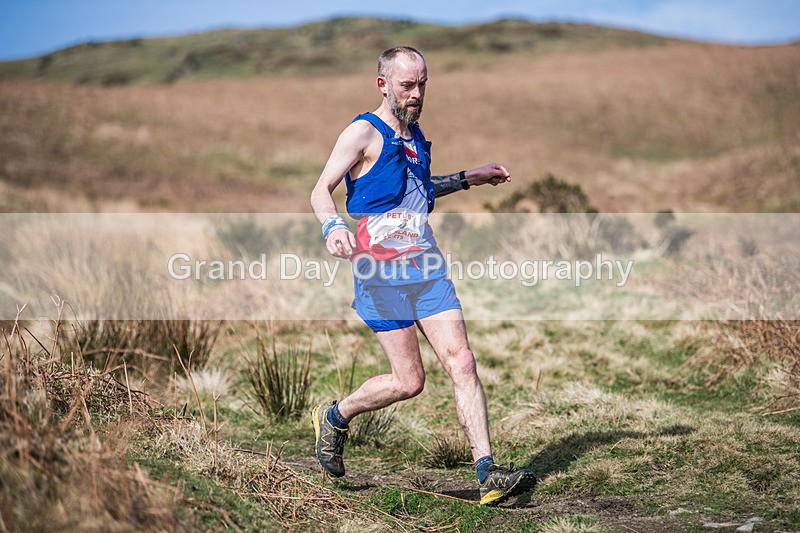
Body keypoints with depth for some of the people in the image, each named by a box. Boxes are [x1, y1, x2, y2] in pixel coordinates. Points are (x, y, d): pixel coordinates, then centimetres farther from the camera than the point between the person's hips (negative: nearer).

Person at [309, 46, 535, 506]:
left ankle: (488, 475, -8)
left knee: (462, 363, -6)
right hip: (381, 273, -7)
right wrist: (334, 225, -31)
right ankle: (334, 417, 23)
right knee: (409, 381, -5)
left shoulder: (416, 135, 18)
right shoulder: (364, 133, -5)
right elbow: (322, 190, -11)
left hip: (428, 268, 7)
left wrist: (470, 178, 32)